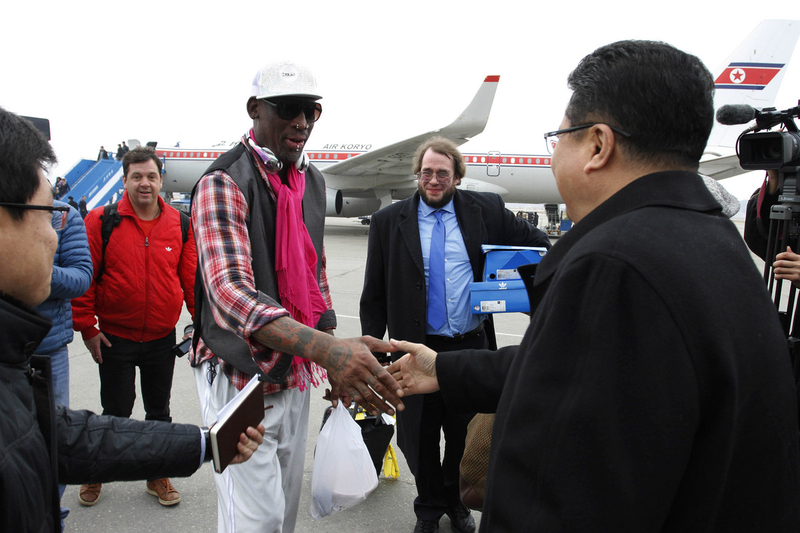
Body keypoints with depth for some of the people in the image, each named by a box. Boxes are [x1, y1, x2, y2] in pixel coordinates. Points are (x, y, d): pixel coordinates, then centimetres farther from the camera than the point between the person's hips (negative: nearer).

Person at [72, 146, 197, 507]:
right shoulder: (101, 221, -8)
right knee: (116, 412, 8)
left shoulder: (180, 224, 0)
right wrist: (87, 328, -7)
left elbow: (192, 277, 4)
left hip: (163, 340, 2)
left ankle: (158, 476, 31)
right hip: (115, 339, -2)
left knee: (159, 411, 14)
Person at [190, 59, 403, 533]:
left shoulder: (313, 181, 7)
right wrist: (327, 349, -46)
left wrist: (337, 365, 12)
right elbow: (229, 290, -32)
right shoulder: (224, 183, -17)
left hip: (296, 375, 7)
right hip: (241, 375, -7)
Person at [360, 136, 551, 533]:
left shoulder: (485, 210, 1)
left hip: (472, 347, 1)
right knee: (421, 437, 13)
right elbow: (374, 295, 2)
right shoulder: (389, 222, -1)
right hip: (419, 350, -1)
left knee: (466, 435, 16)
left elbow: (535, 241, 12)